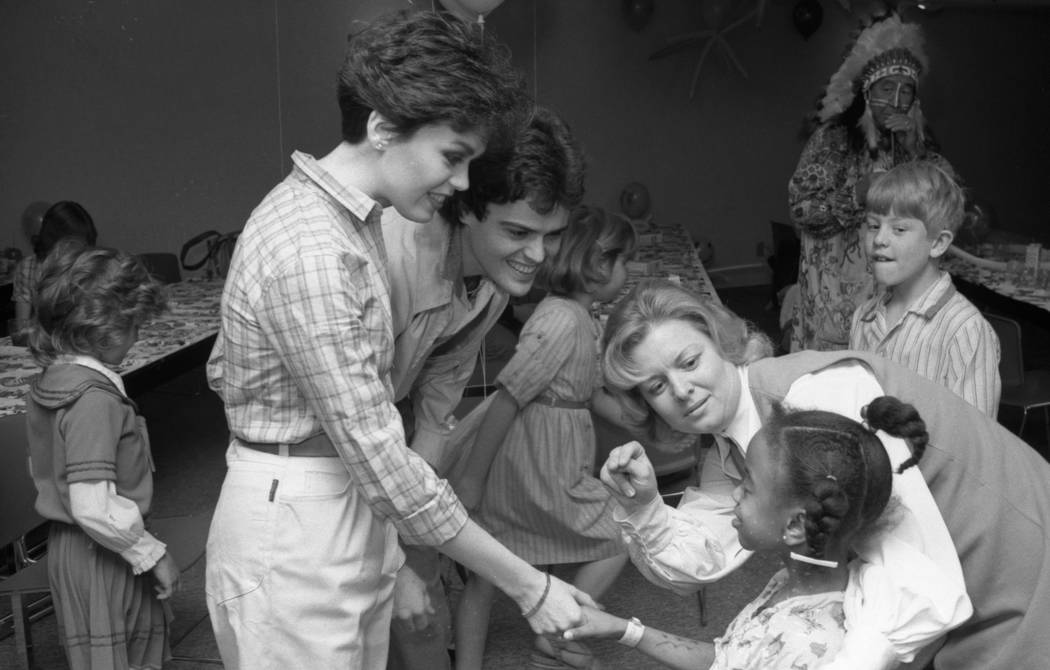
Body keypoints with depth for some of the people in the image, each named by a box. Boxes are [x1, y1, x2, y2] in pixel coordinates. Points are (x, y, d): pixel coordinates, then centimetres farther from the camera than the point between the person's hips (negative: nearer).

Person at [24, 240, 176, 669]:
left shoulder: (48, 383, 5)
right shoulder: (93, 397, -24)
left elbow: (42, 469, 15)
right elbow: (94, 508, -29)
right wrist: (153, 553, -17)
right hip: (99, 557, -9)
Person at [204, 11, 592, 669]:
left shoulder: (350, 216, 7)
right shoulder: (309, 253, -24)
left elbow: (226, 368, 13)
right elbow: (383, 462, -24)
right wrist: (527, 586, -18)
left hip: (353, 513, 9)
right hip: (295, 533, -9)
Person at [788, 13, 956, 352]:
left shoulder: (916, 141, 9)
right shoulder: (834, 138, -7)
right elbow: (800, 209, -10)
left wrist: (912, 144, -8)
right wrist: (857, 194, -24)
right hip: (838, 288, -4)